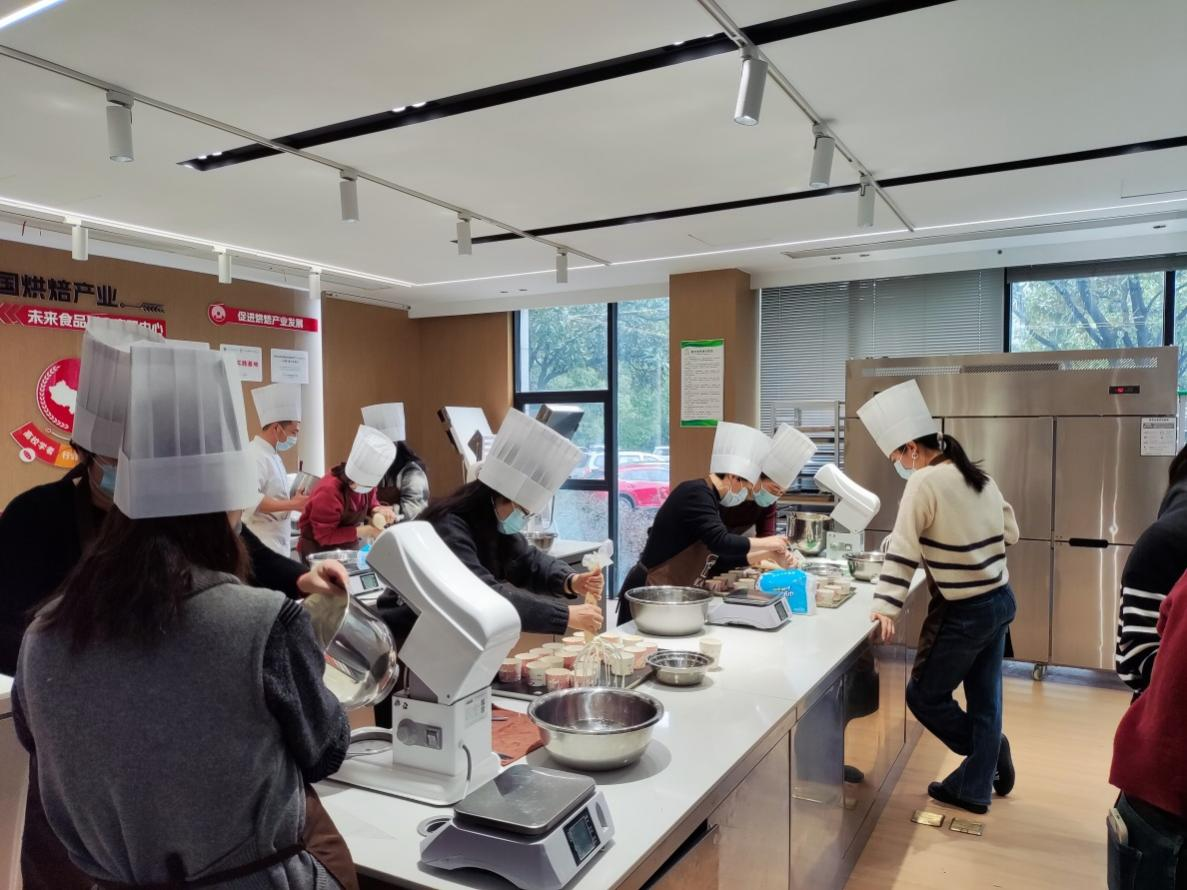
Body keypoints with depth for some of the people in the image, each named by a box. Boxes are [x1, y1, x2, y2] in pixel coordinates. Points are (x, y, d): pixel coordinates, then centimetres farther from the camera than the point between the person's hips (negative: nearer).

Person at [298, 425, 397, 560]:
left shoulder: (366, 482, -9)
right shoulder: (328, 491, -31)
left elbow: (370, 503, 9)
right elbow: (324, 536, -27)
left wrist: (378, 511, -16)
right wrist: (365, 531, -30)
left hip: (349, 548, 7)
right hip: (320, 552, -6)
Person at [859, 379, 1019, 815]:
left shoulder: (924, 481, -18)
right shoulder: (980, 476, 4)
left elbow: (903, 550, -21)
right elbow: (1010, 533, 13)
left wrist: (886, 607, -21)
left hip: (963, 612, -9)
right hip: (1000, 600, 9)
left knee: (924, 695, 9)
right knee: (984, 699, 15)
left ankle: (990, 750, 24)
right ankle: (974, 788, 26)